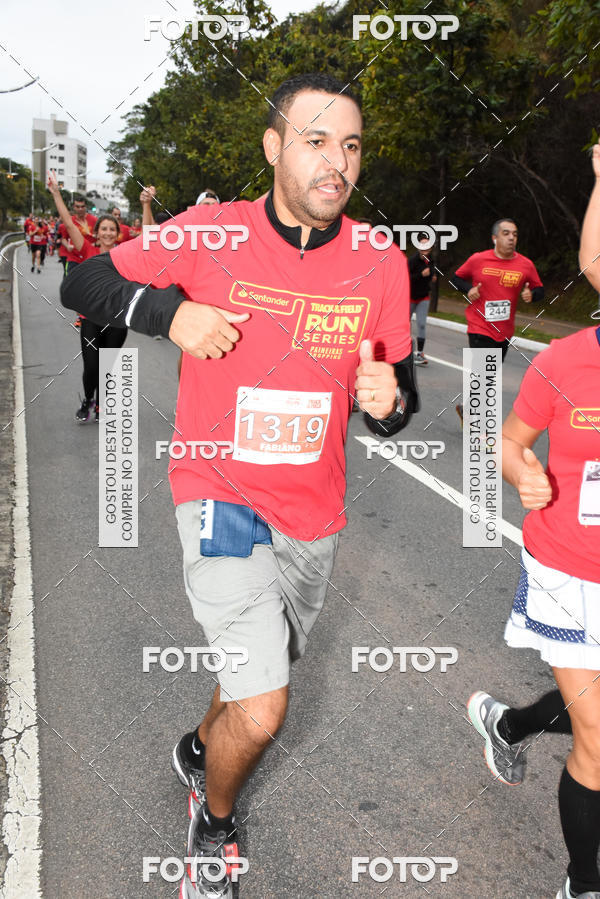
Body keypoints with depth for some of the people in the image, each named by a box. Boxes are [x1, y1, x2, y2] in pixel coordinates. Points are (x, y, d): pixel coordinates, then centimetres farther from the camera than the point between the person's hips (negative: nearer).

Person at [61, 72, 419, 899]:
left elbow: (397, 398, 3)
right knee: (259, 715, -11)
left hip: (314, 516, 4)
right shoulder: (209, 233, -11)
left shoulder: (381, 265, -5)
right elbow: (81, 285, -2)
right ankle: (213, 823, 25)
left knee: (262, 676, 23)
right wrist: (169, 311, -20)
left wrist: (388, 400, -21)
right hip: (223, 496, -4)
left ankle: (198, 751, 58)